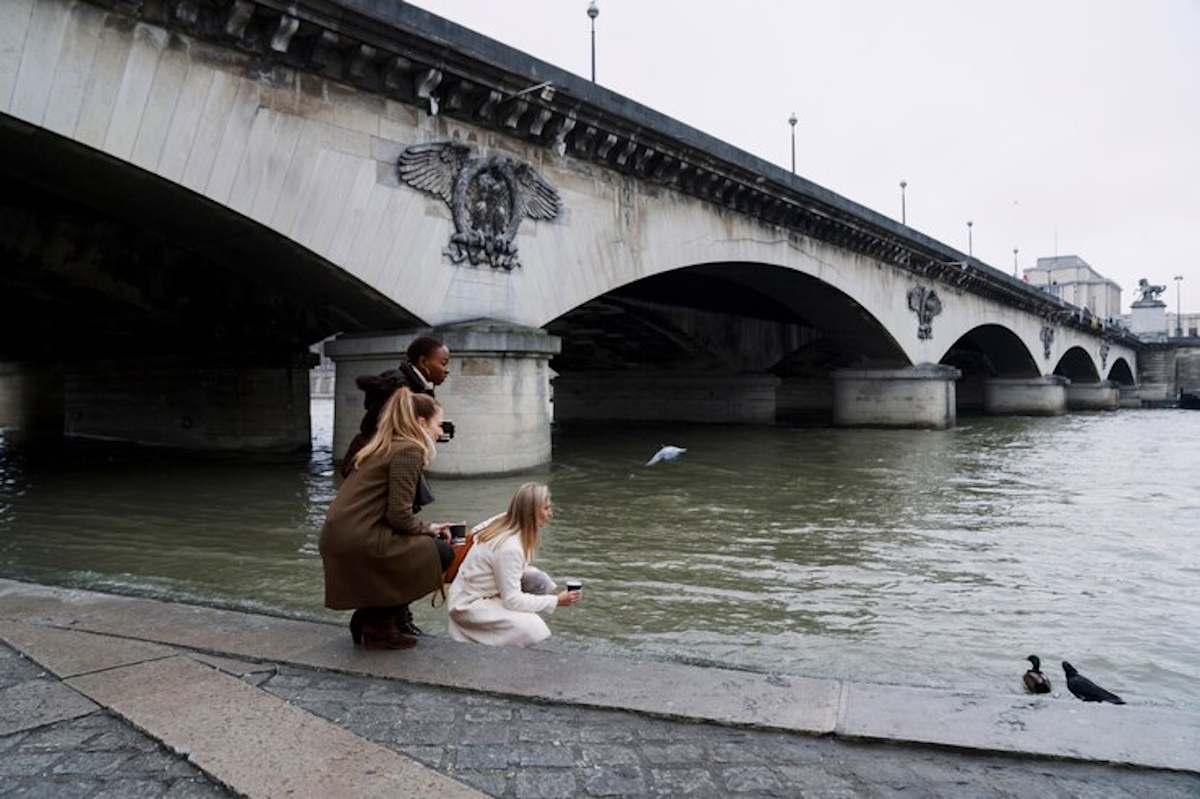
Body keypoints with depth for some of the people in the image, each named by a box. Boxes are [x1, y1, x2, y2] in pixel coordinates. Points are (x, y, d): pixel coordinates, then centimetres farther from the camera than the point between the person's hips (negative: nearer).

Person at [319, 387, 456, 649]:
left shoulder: (383, 447, 19)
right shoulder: (409, 451, -10)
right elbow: (399, 515, -17)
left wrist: (428, 528, 12)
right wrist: (428, 529, 2)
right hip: (359, 542, -10)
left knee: (430, 541, 20)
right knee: (442, 552, -3)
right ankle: (378, 624, 2)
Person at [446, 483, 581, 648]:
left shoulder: (504, 522, -3)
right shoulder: (509, 547, -28)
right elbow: (512, 600, -25)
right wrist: (556, 601, -19)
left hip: (489, 593, 9)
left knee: (540, 581, -4)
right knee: (534, 632, -22)